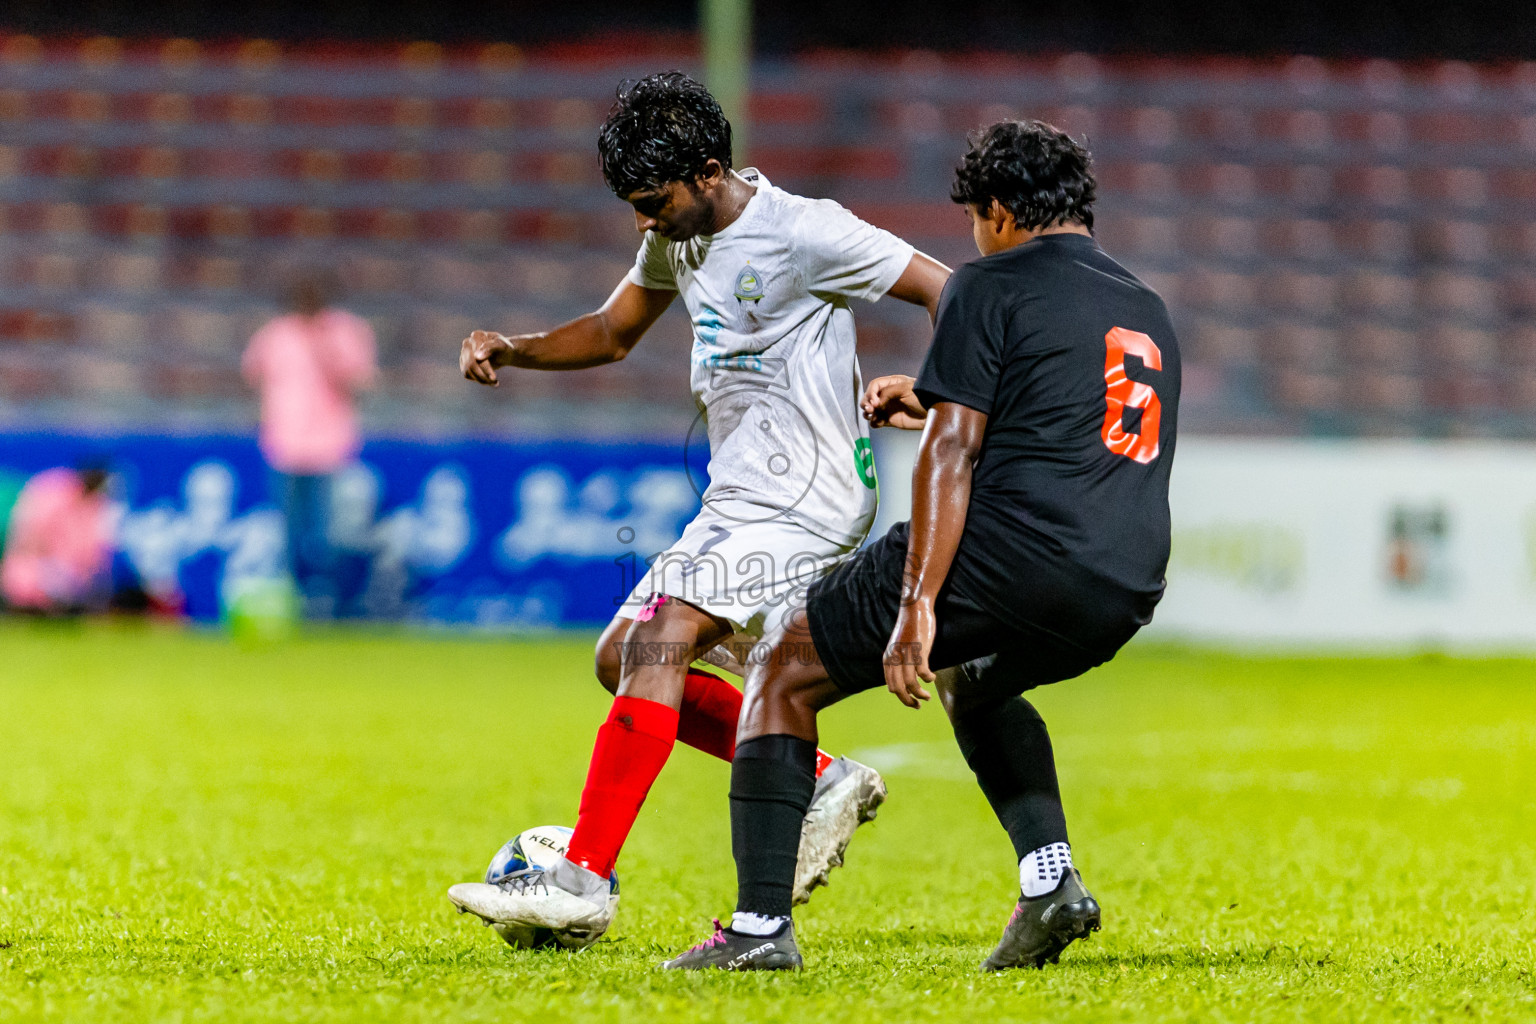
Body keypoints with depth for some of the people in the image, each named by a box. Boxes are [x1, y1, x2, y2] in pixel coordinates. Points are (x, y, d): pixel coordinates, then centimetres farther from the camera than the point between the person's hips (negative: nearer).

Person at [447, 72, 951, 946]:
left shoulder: (803, 233, -16)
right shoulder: (678, 237, 10)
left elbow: (947, 291, -13)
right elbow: (613, 334, 24)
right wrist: (509, 349, 7)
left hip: (805, 500, -10)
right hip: (740, 501, 10)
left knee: (657, 641, -23)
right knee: (623, 660, 9)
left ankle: (583, 881, -27)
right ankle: (821, 782, 10)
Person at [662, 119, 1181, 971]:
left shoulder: (991, 286, 1)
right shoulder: (1149, 312, 23)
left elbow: (952, 456, -9)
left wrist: (917, 604, -14)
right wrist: (942, 406, 40)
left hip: (1008, 557, -7)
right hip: (1123, 597, 7)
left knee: (784, 676, 9)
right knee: (973, 681, 37)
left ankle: (760, 925, -2)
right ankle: (1050, 879, 17)